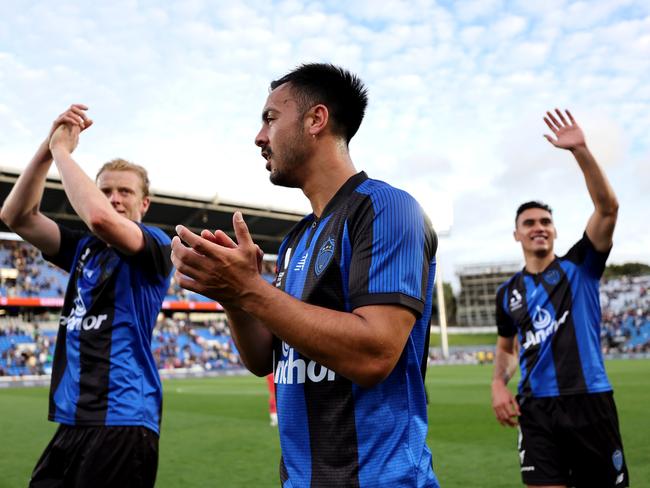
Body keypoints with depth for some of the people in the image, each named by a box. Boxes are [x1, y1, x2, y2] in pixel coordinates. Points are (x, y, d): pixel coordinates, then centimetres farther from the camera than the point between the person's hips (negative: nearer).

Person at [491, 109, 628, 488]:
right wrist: (499, 384, 2)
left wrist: (580, 150, -20)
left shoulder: (580, 267, 3)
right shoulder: (508, 293, 11)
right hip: (537, 408, 2)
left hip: (589, 400, -1)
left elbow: (608, 208, -10)